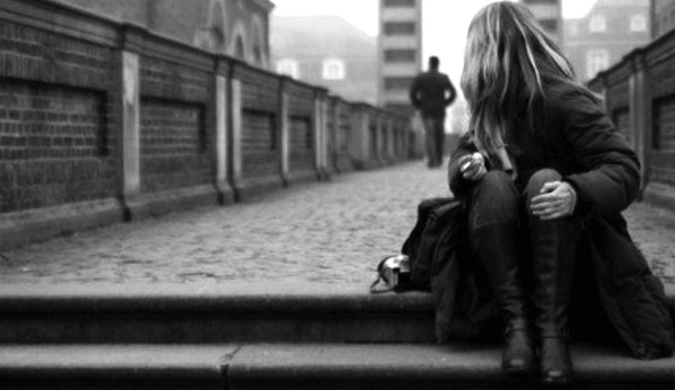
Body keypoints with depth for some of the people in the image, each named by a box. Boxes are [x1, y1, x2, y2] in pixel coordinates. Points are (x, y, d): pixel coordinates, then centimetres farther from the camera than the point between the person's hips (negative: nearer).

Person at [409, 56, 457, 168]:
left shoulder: (420, 77, 1)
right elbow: (452, 93, -4)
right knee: (439, 136, 12)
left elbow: (412, 92, -5)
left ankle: (431, 159, -19)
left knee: (429, 134, -3)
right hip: (439, 111, 1)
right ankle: (439, 160, 17)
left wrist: (418, 106, 3)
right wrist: (444, 104, 5)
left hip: (426, 111, -1)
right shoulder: (444, 78, 2)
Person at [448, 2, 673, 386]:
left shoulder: (563, 100, -13)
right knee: (492, 183, -26)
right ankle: (517, 322, -31)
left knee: (544, 180, -32)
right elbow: (460, 158, 9)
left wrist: (577, 193, -40)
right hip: (506, 239, 4)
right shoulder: (488, 108, 6)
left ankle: (552, 327, -34)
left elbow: (624, 168, -19)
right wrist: (470, 166, -17)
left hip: (568, 234, -4)